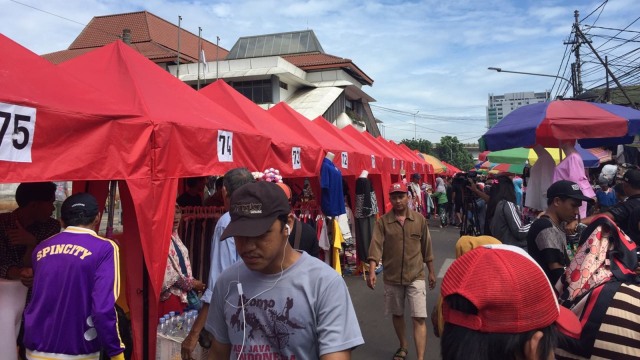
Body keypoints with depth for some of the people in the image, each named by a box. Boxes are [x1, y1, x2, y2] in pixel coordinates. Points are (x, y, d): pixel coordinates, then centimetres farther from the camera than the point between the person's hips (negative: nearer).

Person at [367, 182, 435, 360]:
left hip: (415, 276, -1)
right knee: (397, 314, 17)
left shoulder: (419, 219, -2)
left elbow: (426, 247, 6)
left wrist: (431, 271, 11)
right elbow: (376, 246, -15)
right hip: (392, 277, 1)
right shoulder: (382, 222, -6)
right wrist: (372, 271, -27)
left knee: (419, 318, -6)